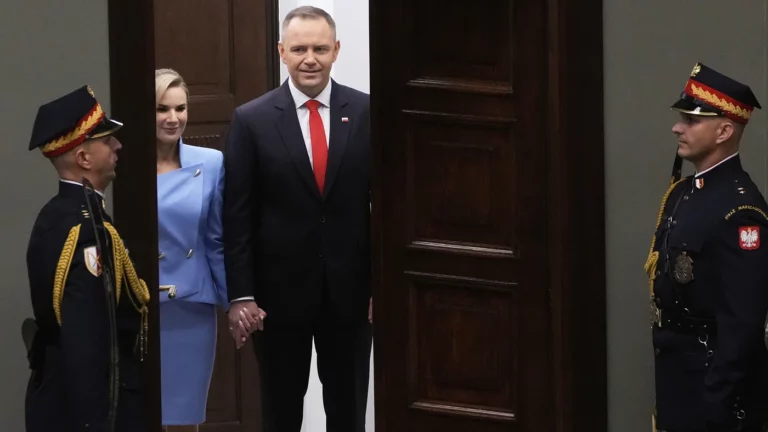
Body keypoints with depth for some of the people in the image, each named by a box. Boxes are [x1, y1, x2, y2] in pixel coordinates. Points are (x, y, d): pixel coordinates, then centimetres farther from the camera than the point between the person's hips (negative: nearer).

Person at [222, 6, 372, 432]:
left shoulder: (366, 113, -1)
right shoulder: (252, 120, -3)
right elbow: (237, 215, -3)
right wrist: (240, 295, -8)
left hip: (350, 288, 1)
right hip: (279, 289, -1)